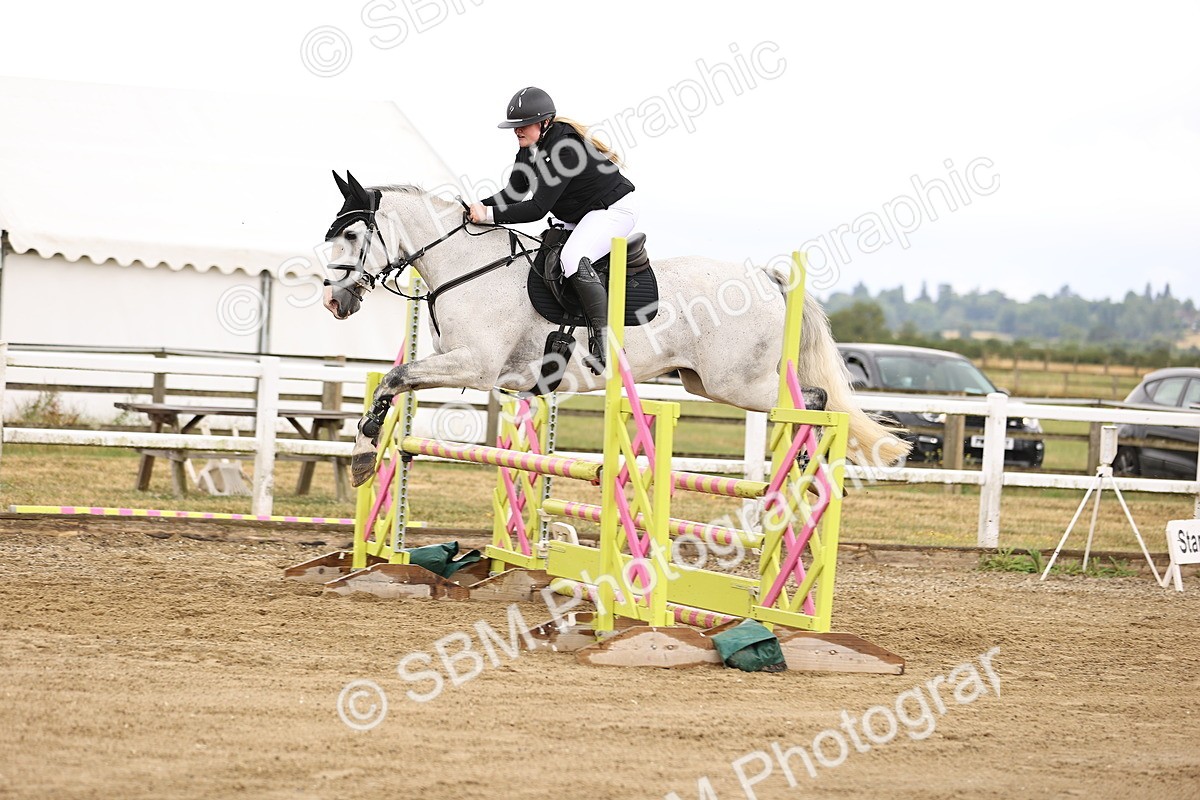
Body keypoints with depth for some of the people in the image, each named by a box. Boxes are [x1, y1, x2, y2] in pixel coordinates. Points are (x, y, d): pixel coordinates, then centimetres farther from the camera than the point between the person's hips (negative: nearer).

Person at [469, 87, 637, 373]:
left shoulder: (563, 148, -29)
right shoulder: (530, 150, 1)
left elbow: (538, 208, -31)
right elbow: (513, 194, 5)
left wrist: (490, 215, -30)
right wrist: (480, 206, -11)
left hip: (614, 210, -11)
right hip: (580, 218, 11)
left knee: (573, 259, -32)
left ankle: (606, 345, -34)